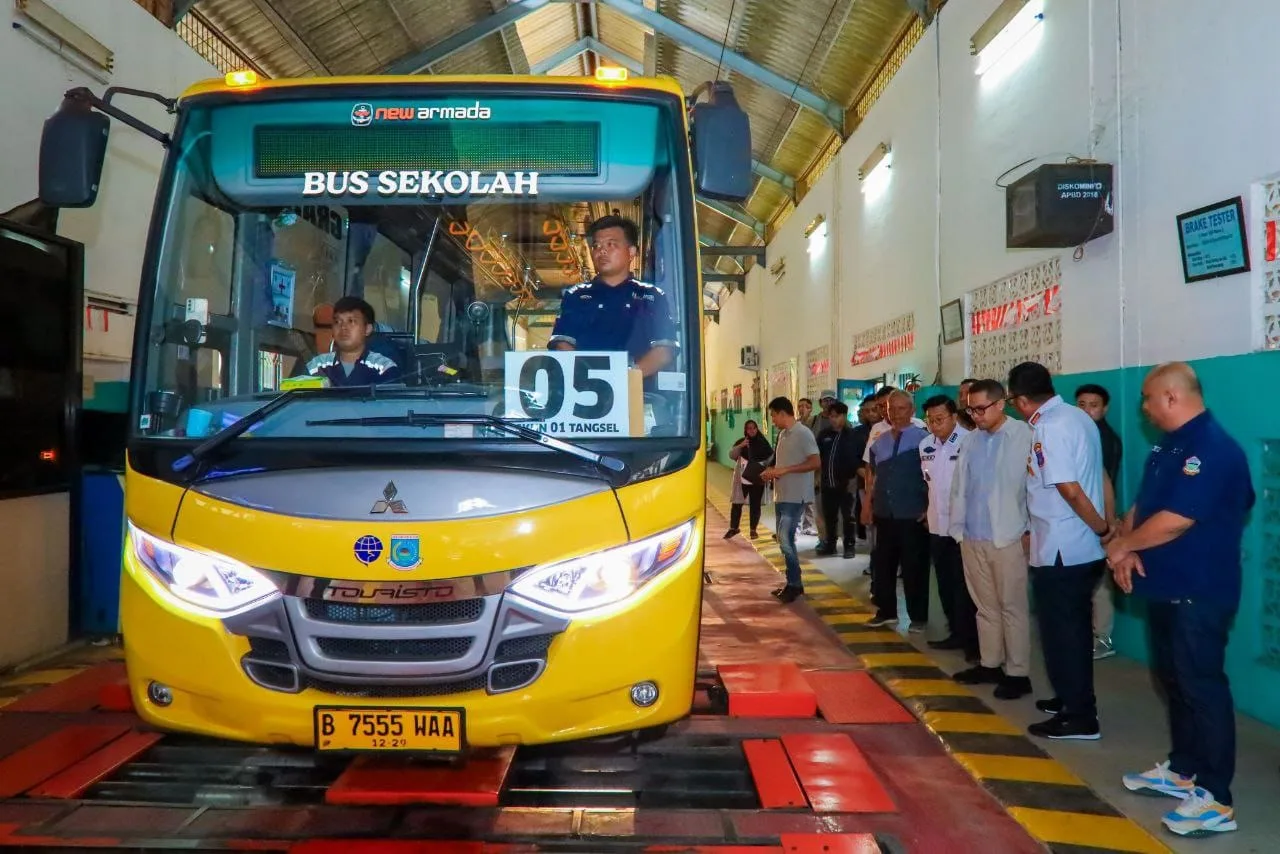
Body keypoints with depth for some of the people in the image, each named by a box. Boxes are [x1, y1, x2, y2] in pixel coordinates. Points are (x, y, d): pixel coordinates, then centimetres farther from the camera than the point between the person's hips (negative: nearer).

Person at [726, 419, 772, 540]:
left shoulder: (763, 442, 5)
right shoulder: (741, 442, 5)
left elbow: (771, 457, 8)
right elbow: (731, 455, -4)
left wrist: (762, 465, -9)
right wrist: (740, 446, -19)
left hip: (757, 479, 0)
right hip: (742, 478, 0)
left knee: (755, 504, 4)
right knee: (737, 503, 2)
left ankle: (753, 530, 14)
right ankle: (733, 528, 13)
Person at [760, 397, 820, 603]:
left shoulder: (803, 433, -13)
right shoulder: (782, 434, 13)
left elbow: (815, 463, -19)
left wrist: (784, 470, -21)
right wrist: (772, 472, 5)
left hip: (795, 497, -9)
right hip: (781, 495, 9)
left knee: (785, 540, -11)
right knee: (784, 540, 11)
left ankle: (795, 584, 0)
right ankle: (793, 583, 19)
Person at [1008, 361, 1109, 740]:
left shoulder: (1049, 428, -19)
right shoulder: (1078, 416, 10)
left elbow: (1069, 489, -22)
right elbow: (1098, 475, 12)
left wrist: (1102, 528, -10)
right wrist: (1106, 524, 11)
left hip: (1059, 551, -9)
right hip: (1082, 548, 9)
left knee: (1061, 632, 1)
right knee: (1074, 629, 20)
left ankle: (1079, 717, 9)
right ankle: (1073, 698, 33)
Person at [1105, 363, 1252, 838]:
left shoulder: (1213, 448, -21)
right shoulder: (1167, 446, 12)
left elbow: (1174, 521, -26)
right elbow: (1141, 505, 13)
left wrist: (1123, 546, -12)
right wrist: (1126, 548, -6)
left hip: (1200, 594, -10)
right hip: (1166, 589, 10)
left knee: (1203, 687, -4)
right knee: (1175, 682, 18)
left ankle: (1216, 800, 5)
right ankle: (1182, 771, 31)